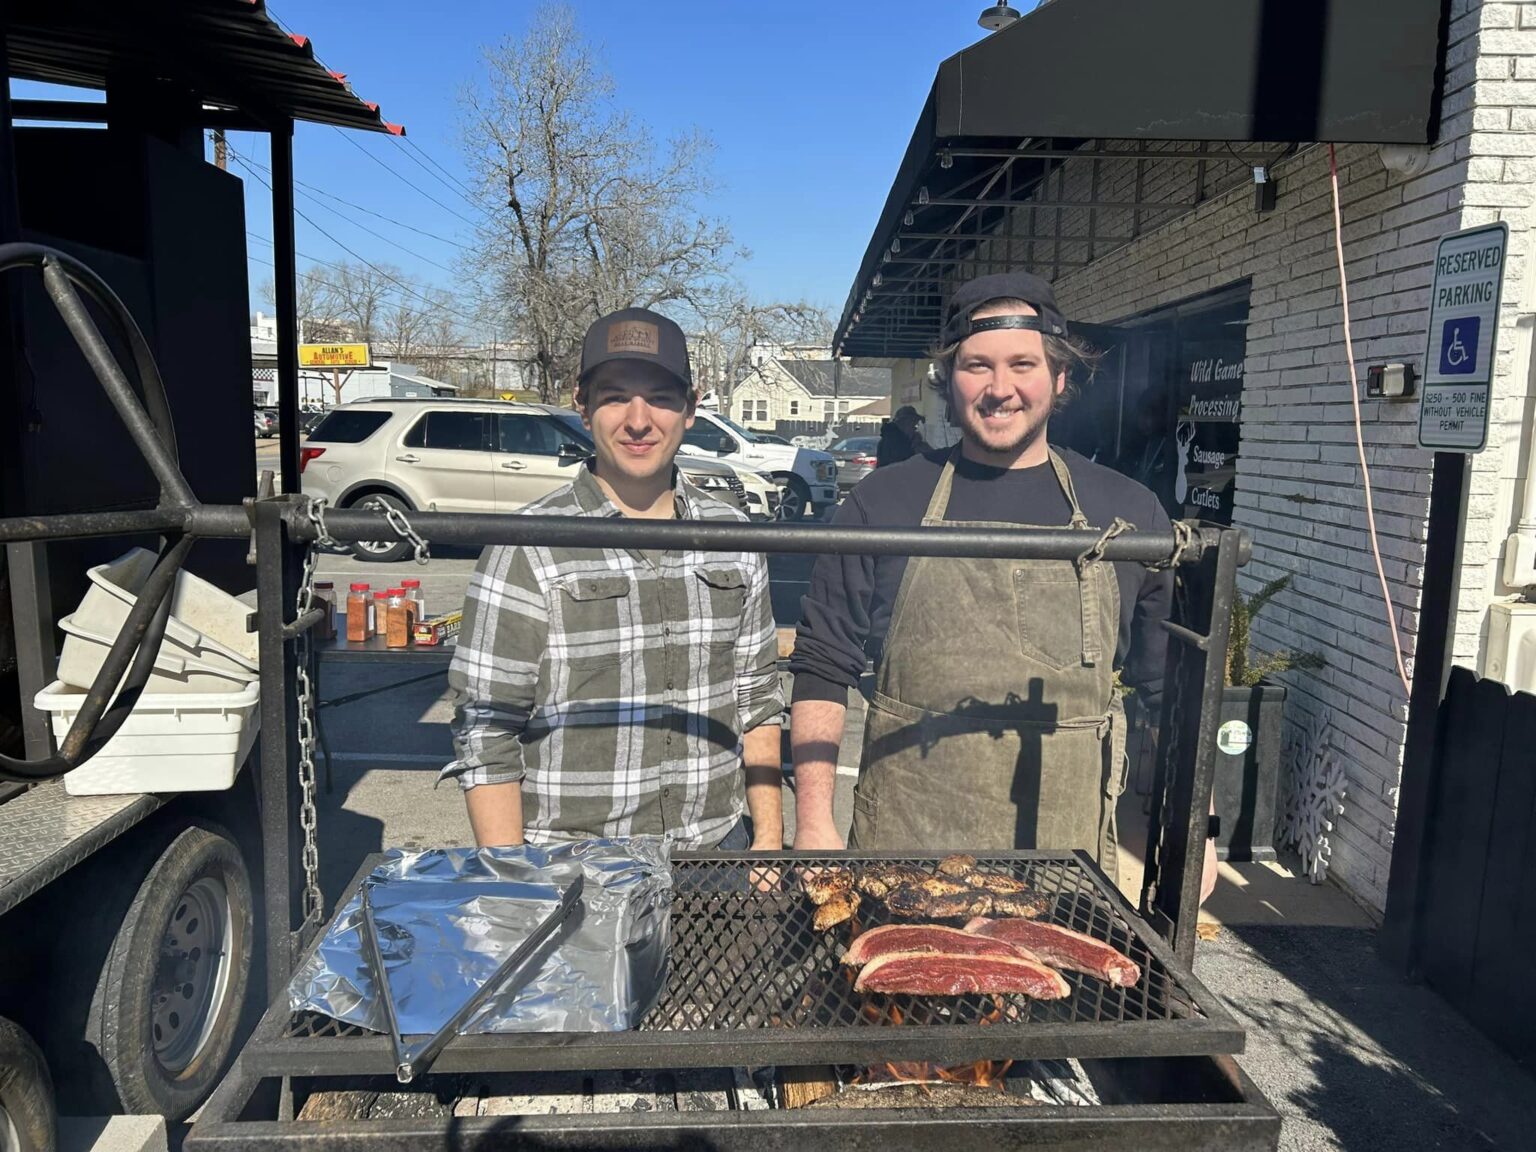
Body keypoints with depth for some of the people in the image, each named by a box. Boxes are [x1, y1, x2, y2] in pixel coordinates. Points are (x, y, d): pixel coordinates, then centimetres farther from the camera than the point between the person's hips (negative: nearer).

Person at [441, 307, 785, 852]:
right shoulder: (528, 548, -12)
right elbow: (484, 736, -11)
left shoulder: (733, 538, 1)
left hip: (719, 843, 4)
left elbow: (756, 700, 7)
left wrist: (769, 837, 3)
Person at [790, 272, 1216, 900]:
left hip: (1066, 850, 2)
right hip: (902, 842, -1)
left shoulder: (1129, 513, 4)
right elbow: (822, 668, 0)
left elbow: (1170, 685, 12)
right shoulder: (885, 501, -2)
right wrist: (813, 823, -7)